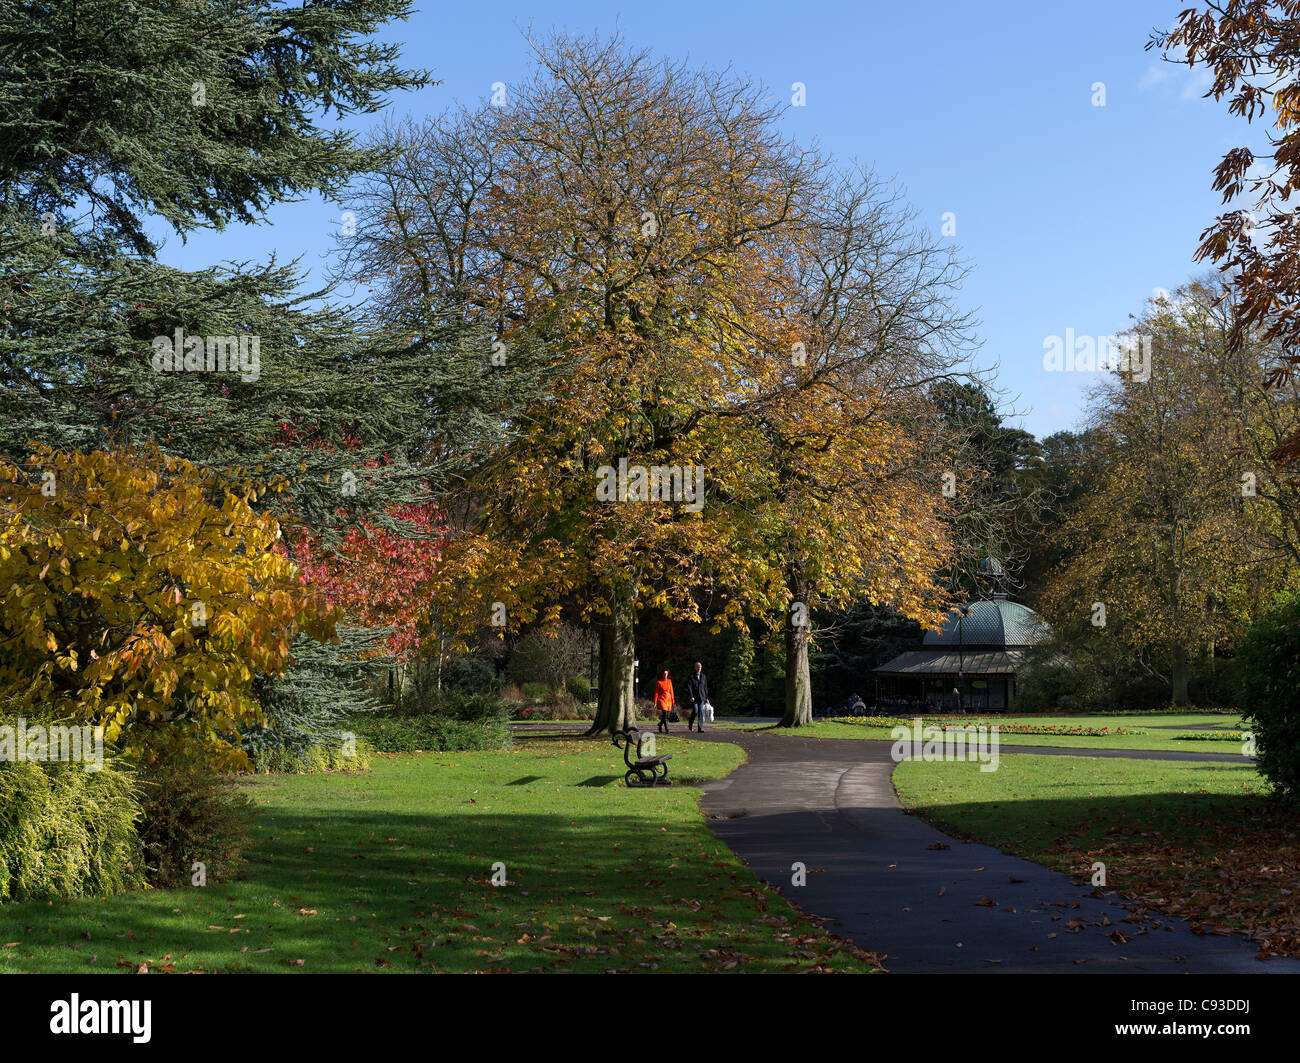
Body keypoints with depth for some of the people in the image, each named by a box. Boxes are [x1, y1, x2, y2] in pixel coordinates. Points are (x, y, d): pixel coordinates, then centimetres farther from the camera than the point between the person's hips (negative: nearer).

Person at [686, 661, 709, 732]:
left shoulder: (703, 676, 10)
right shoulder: (691, 676, -2)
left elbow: (705, 687, 14)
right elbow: (689, 687, -9)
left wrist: (706, 697, 11)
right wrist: (691, 696, -20)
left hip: (701, 697, 3)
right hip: (694, 697, -3)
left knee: (701, 712, -5)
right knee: (695, 711, -10)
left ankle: (700, 728, -6)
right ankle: (690, 723, 19)